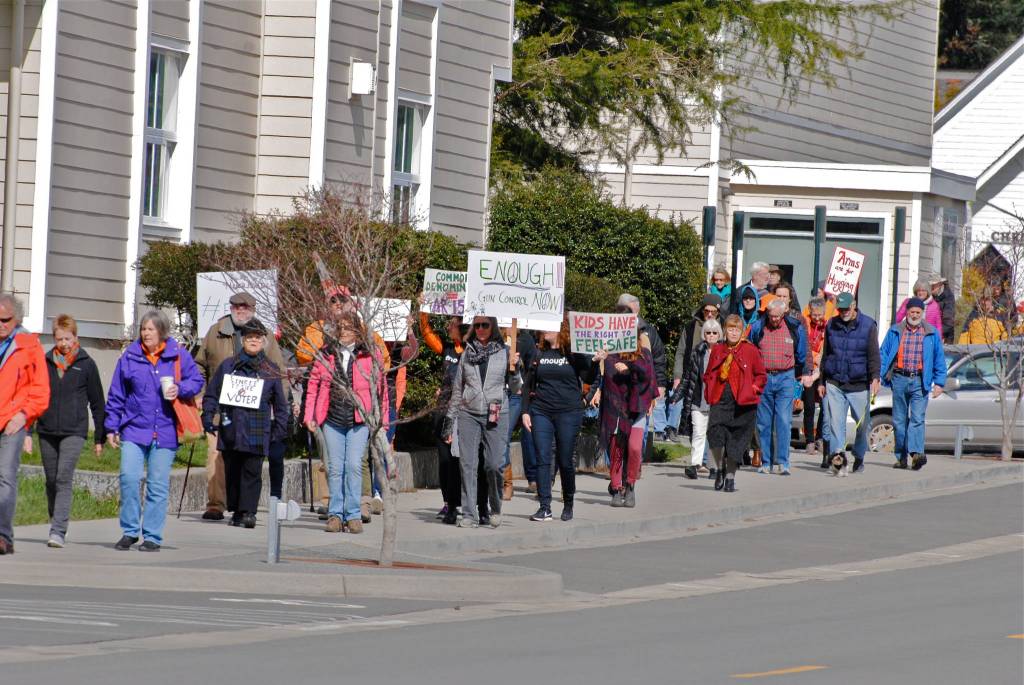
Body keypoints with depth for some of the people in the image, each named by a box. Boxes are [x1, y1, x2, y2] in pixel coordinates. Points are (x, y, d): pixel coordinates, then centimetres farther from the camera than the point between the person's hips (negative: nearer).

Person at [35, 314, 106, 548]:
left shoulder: (86, 364, 3)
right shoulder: (45, 362, 8)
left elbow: (97, 402, 7)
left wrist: (100, 437, 6)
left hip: (74, 432, -3)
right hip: (47, 431, 3)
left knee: (64, 480, -15)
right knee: (51, 482, 10)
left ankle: (58, 532, -20)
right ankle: (55, 523, 27)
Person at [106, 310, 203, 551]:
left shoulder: (178, 355, 2)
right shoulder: (130, 357, 5)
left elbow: (196, 380, 10)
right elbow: (116, 395, 10)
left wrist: (181, 389, -11)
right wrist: (111, 426, 8)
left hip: (165, 431, 0)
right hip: (134, 429, 0)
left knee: (158, 485, 2)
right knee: (129, 477, -14)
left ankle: (152, 536, 10)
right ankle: (129, 531, -1)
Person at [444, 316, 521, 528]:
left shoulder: (504, 352, 5)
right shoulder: (467, 353, 11)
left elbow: (515, 388, 10)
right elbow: (457, 389, 17)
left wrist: (514, 369, -10)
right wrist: (450, 422, 15)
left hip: (496, 416, -2)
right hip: (468, 414, 2)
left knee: (495, 465, -8)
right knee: (468, 465, -4)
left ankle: (495, 509, 14)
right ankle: (469, 515, 0)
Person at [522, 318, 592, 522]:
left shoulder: (574, 354, -1)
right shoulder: (539, 354, 9)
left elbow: (588, 378, -5)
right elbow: (528, 385, 12)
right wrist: (525, 411, 5)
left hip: (568, 413, -3)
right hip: (541, 412, 3)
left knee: (565, 461, 3)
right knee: (542, 459, -3)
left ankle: (568, 505, 19)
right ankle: (545, 507, -1)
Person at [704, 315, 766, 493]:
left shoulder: (750, 350, 1)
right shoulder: (717, 350, 9)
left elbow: (761, 376, 8)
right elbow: (708, 374, 19)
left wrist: (752, 389, -4)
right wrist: (710, 392, 6)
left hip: (742, 403, -1)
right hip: (720, 402, 1)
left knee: (736, 441, 3)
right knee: (715, 432, -19)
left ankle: (730, 477, 19)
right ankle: (720, 468, 4)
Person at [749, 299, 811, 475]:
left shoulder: (795, 328, 2)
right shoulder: (757, 327, 1)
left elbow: (802, 354, 15)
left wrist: (805, 373, 18)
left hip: (785, 378, -1)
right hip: (763, 378, 1)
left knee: (784, 421, -10)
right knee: (763, 423, 4)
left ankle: (782, 462, -10)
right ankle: (766, 462, 11)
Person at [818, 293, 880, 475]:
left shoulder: (868, 325, -1)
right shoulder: (831, 325, 9)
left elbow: (873, 355, -6)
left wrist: (875, 378, -20)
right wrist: (822, 382, 14)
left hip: (859, 385, -2)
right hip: (834, 383, 2)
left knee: (863, 424, 6)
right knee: (834, 421, -11)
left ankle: (859, 457, 21)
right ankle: (838, 453, -17)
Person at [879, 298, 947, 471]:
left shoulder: (932, 334, 8)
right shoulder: (895, 332, 9)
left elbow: (939, 359, 9)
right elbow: (883, 355, 10)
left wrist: (939, 383, 2)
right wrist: (878, 377, 0)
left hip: (920, 381, -2)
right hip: (899, 379, 2)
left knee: (917, 419, -15)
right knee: (899, 420, 6)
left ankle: (916, 453, -26)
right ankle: (901, 457, 13)